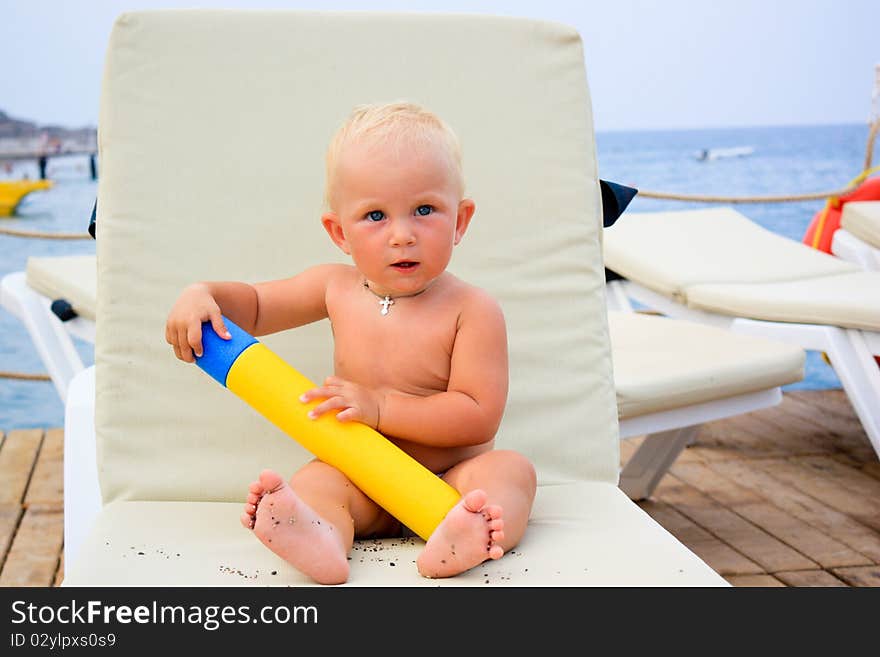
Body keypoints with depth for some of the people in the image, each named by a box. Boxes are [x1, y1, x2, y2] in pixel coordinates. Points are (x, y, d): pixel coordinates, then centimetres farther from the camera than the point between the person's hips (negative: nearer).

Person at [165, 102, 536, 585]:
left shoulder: (472, 310, -11)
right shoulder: (336, 287, 3)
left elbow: (479, 417, -18)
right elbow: (255, 306, 18)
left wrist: (379, 407, -25)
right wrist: (204, 295, -4)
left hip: (449, 478, -2)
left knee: (510, 468, -29)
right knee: (312, 481, -26)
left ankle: (457, 539, -59)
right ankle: (319, 540, -59)